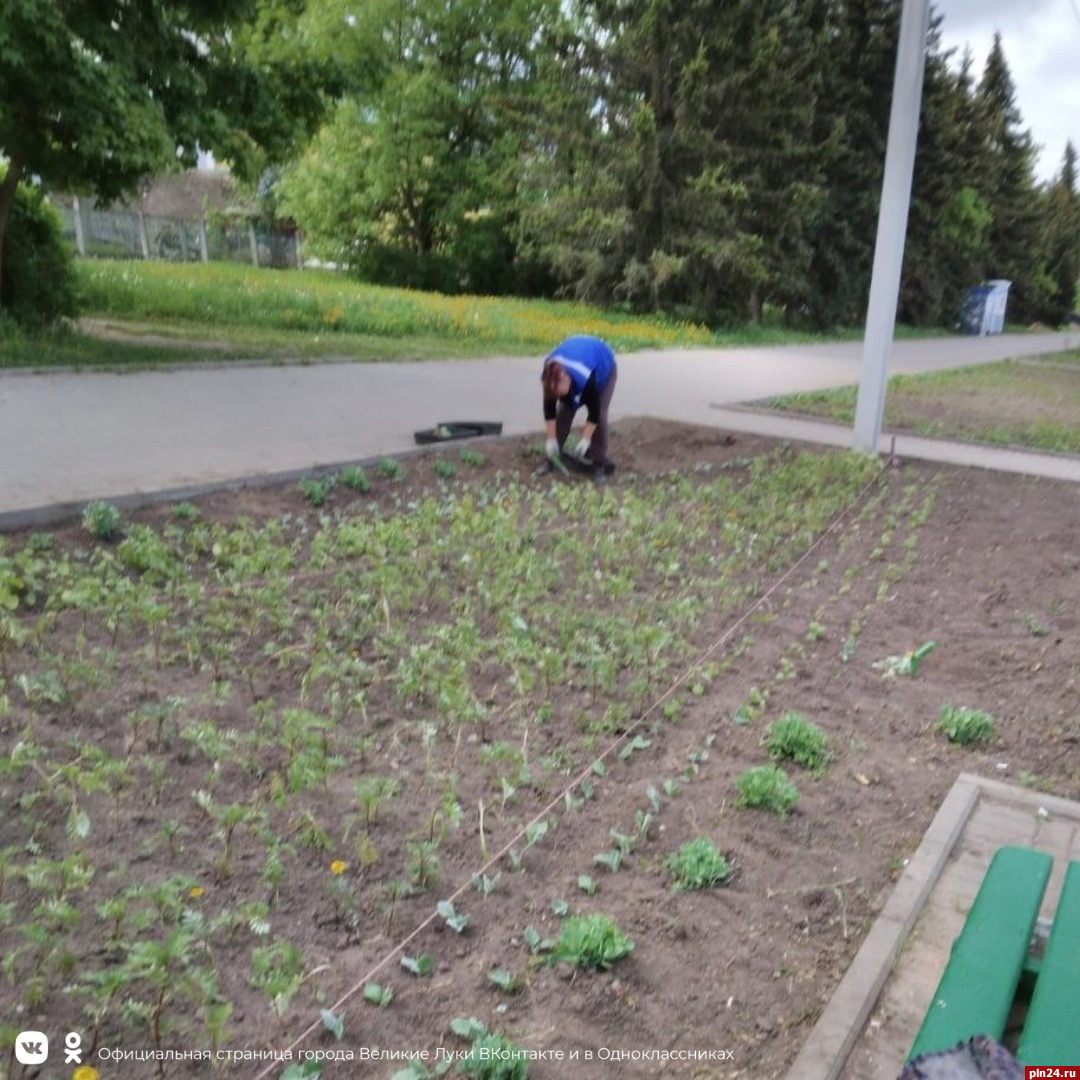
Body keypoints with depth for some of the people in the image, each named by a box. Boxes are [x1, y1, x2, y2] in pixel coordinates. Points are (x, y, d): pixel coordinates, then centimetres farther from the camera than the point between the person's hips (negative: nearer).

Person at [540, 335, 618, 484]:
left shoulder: (586, 379, -47)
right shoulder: (550, 377, -32)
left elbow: (594, 410, -34)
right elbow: (549, 407, -20)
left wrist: (585, 439, -29)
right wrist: (551, 439, -18)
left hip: (603, 368, -4)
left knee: (600, 415, -15)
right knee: (564, 410, -6)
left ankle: (599, 465, -8)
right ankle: (551, 459, 3)